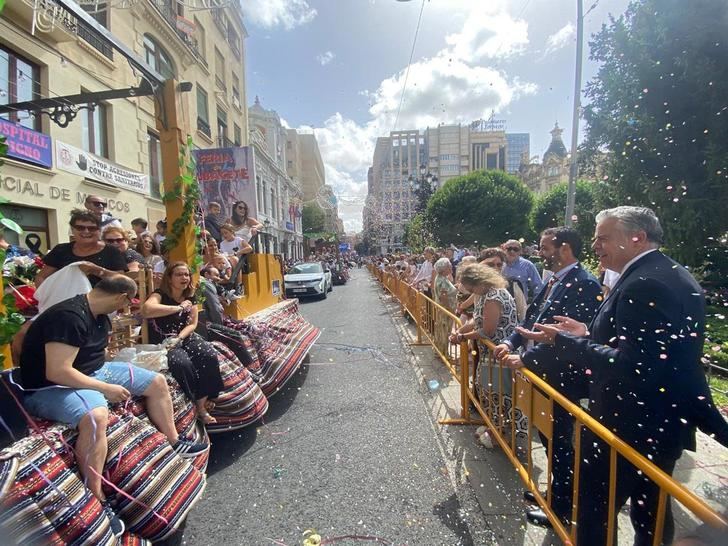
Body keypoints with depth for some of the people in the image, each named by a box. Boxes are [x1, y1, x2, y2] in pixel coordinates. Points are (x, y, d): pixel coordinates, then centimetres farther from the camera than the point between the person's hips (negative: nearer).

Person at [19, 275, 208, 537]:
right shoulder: (69, 316, -27)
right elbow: (57, 372, -31)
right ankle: (97, 500, -25)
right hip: (51, 387, -9)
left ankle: (174, 442, 21)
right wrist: (106, 388, -23)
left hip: (94, 372, 10)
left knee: (156, 382, 6)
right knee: (96, 416, -40)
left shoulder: (99, 315, 4)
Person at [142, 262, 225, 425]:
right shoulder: (160, 294, -13)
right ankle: (196, 404, -9)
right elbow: (146, 310, -37)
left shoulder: (190, 296, 3)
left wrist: (179, 338, -16)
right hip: (163, 342, -4)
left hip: (185, 336, 5)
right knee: (183, 363, -33)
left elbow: (192, 324, 3)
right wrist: (179, 308, -30)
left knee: (211, 356, -22)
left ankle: (202, 405, -11)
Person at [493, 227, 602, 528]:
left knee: (560, 441, 10)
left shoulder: (583, 284, -21)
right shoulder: (553, 281, 8)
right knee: (548, 436, 23)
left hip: (561, 378, -9)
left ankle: (563, 506, 32)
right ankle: (556, 490, 45)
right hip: (543, 372, 9)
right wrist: (510, 342, -3)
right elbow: (531, 319, 11)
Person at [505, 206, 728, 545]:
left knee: (593, 512, 8)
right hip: (665, 422, 10)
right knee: (652, 516, 26)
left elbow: (630, 367, -29)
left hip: (629, 427, -10)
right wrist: (589, 334, 4)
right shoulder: (672, 275, 7)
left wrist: (563, 340, -24)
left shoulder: (644, 284, -24)